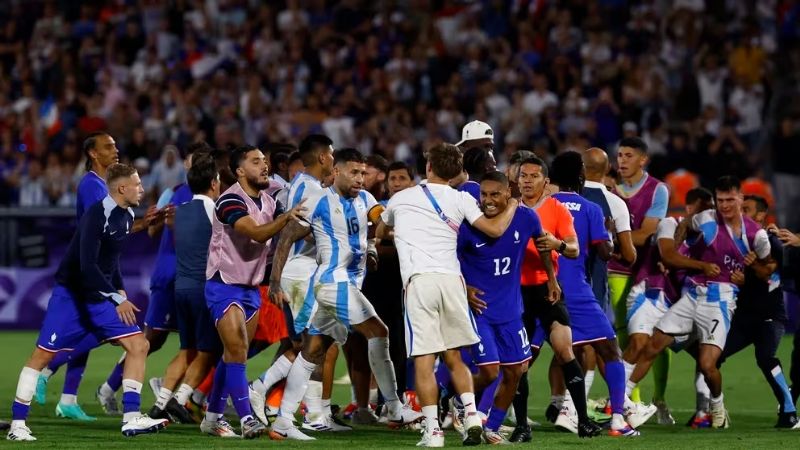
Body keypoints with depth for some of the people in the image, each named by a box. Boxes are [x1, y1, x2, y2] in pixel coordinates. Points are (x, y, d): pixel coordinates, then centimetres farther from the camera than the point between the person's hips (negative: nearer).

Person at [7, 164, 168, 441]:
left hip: (101, 298, 8)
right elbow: (87, 265, -26)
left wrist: (120, 291, 11)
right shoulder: (96, 215, -20)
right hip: (70, 295, -8)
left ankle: (131, 419, -4)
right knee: (42, 355, -7)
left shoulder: (127, 217, 6)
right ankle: (17, 424, 1)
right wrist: (118, 299, -26)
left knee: (138, 345, -4)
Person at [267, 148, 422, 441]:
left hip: (349, 284, 7)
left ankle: (283, 423, 9)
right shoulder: (319, 203, -7)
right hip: (333, 281, -7)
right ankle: (395, 411, -7)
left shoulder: (364, 200, 12)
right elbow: (287, 239, -6)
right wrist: (275, 281, -10)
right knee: (378, 333, -11)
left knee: (311, 354, 7)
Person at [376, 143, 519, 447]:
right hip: (450, 278, 2)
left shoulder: (401, 198, 17)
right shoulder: (461, 199, 12)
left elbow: (380, 233, 36)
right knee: (453, 356, 15)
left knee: (424, 359, -3)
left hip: (418, 280, -2)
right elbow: (495, 229, 6)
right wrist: (513, 205, 24)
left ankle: (433, 429, -7)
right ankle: (471, 415, 2)